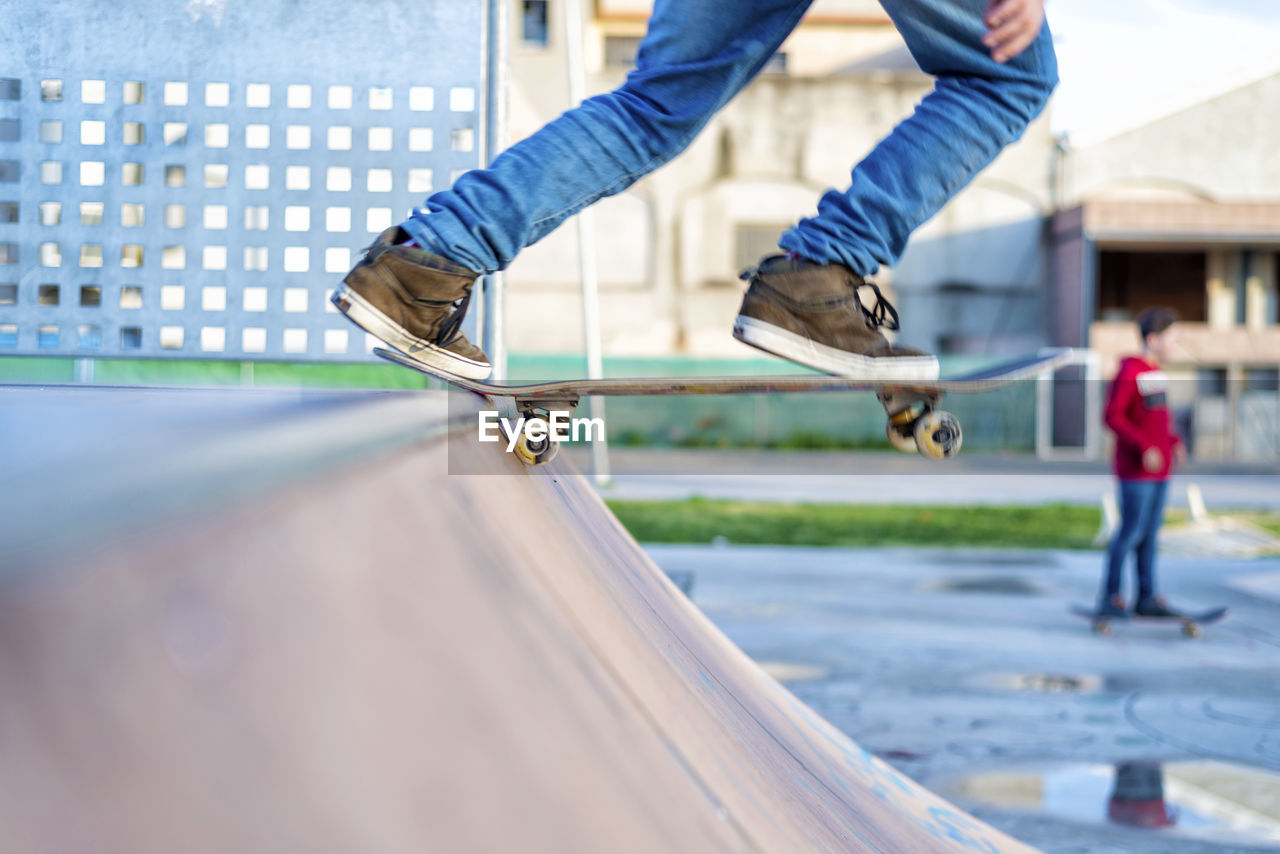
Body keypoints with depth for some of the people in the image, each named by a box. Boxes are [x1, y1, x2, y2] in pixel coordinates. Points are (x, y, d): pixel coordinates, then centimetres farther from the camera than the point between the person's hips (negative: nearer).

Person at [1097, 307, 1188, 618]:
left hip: (1159, 467, 8)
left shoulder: (1156, 372, 12)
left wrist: (1174, 441, 10)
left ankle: (1146, 598, 16)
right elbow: (1113, 416, -18)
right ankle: (1109, 598, 2)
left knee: (1150, 531, 11)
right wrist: (1145, 446, -22)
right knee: (1132, 530, -6)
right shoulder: (1129, 372, -14)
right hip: (1136, 468, -8)